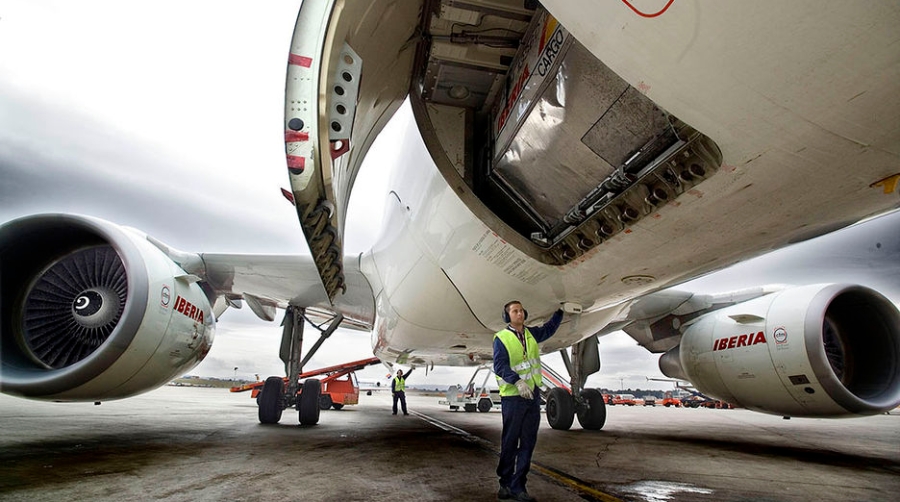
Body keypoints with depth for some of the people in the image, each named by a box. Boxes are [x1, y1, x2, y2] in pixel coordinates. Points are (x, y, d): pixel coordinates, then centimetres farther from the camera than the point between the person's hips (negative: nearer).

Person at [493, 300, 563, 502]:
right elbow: (500, 365, -17)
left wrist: (560, 310, 24)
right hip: (512, 397, -6)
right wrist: (517, 381, -31)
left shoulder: (531, 333, 12)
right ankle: (506, 484, 18)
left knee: (528, 443, 6)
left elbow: (549, 328, 30)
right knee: (510, 443, 3)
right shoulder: (501, 338, -7)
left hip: (533, 395, 6)